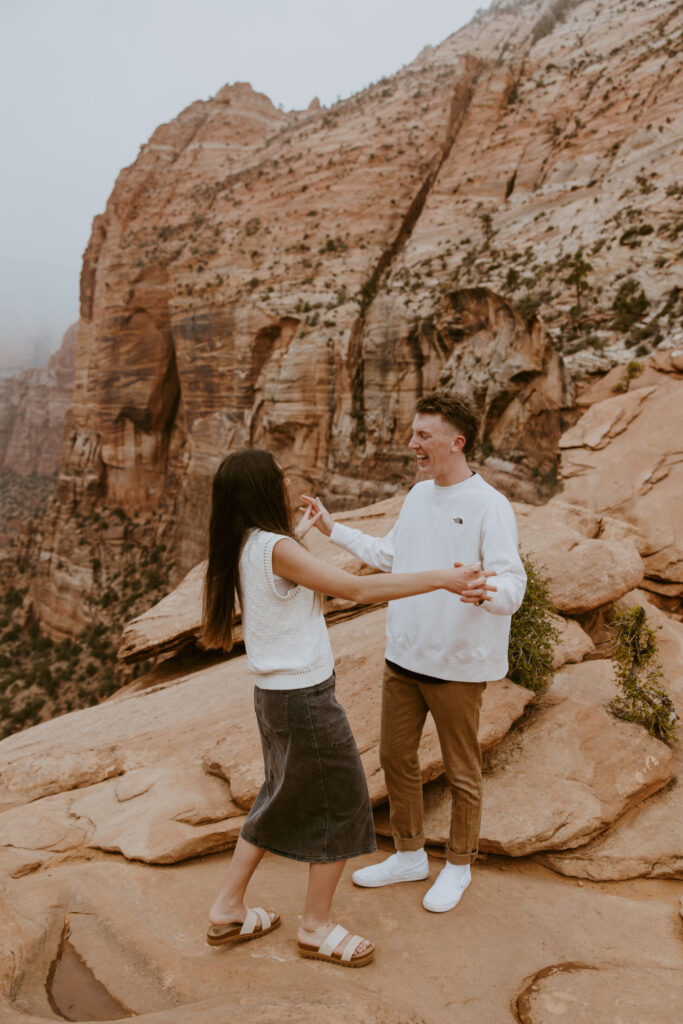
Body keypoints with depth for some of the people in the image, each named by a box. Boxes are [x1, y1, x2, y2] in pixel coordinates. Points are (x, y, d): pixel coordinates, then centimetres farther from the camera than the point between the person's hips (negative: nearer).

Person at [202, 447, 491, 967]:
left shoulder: (244, 547, 3)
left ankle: (228, 911, 35)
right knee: (344, 803, 9)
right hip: (305, 698, -9)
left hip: (274, 693, 9)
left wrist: (298, 534, 33)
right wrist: (440, 578, -23)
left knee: (284, 797, 24)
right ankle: (316, 927, 27)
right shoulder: (276, 549, -23)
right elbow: (358, 588, -26)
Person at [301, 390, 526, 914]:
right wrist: (333, 528, 20)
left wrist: (488, 591, -48)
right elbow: (388, 556, 19)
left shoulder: (490, 506, -17)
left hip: (457, 664, -7)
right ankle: (409, 855, 39)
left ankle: (458, 865, 35)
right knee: (396, 757, 18)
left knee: (461, 771, 11)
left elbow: (512, 585, -25)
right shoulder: (418, 495, 6)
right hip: (404, 655, 7)